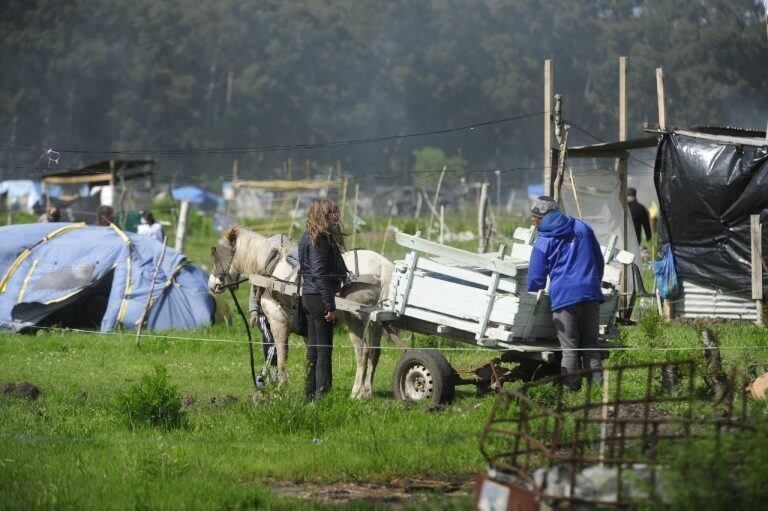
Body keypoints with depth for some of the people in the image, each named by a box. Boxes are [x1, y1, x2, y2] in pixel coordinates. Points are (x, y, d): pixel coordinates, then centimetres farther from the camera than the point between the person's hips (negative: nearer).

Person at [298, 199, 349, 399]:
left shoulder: (310, 238, 15)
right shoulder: (320, 240, -16)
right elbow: (319, 275, -21)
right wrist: (330, 306, -21)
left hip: (308, 297, 10)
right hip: (319, 298, -10)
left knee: (314, 347, 14)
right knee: (324, 347, -5)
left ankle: (311, 391, 19)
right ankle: (322, 390, -2)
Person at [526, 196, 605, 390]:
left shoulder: (542, 243, 4)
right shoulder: (582, 227, 15)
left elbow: (535, 280, 5)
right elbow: (599, 260, 22)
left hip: (563, 296, -4)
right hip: (590, 294, 4)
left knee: (569, 349, -2)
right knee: (590, 346, 9)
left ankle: (570, 388, -4)